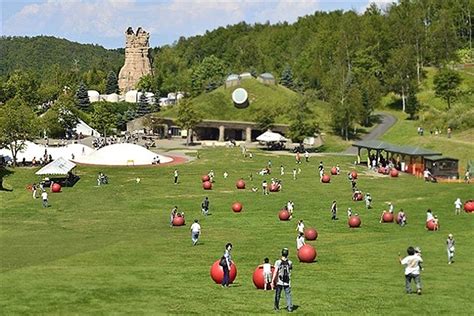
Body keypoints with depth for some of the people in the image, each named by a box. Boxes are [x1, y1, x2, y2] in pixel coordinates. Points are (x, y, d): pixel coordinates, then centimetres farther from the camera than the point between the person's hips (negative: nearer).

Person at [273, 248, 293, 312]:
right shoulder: (290, 263, -3)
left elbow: (275, 272, -15)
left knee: (277, 295, 13)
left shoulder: (278, 262, -11)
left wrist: (272, 280, -13)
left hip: (279, 282, -1)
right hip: (287, 282, 1)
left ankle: (276, 307, 23)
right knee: (288, 295, 5)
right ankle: (290, 307, -2)